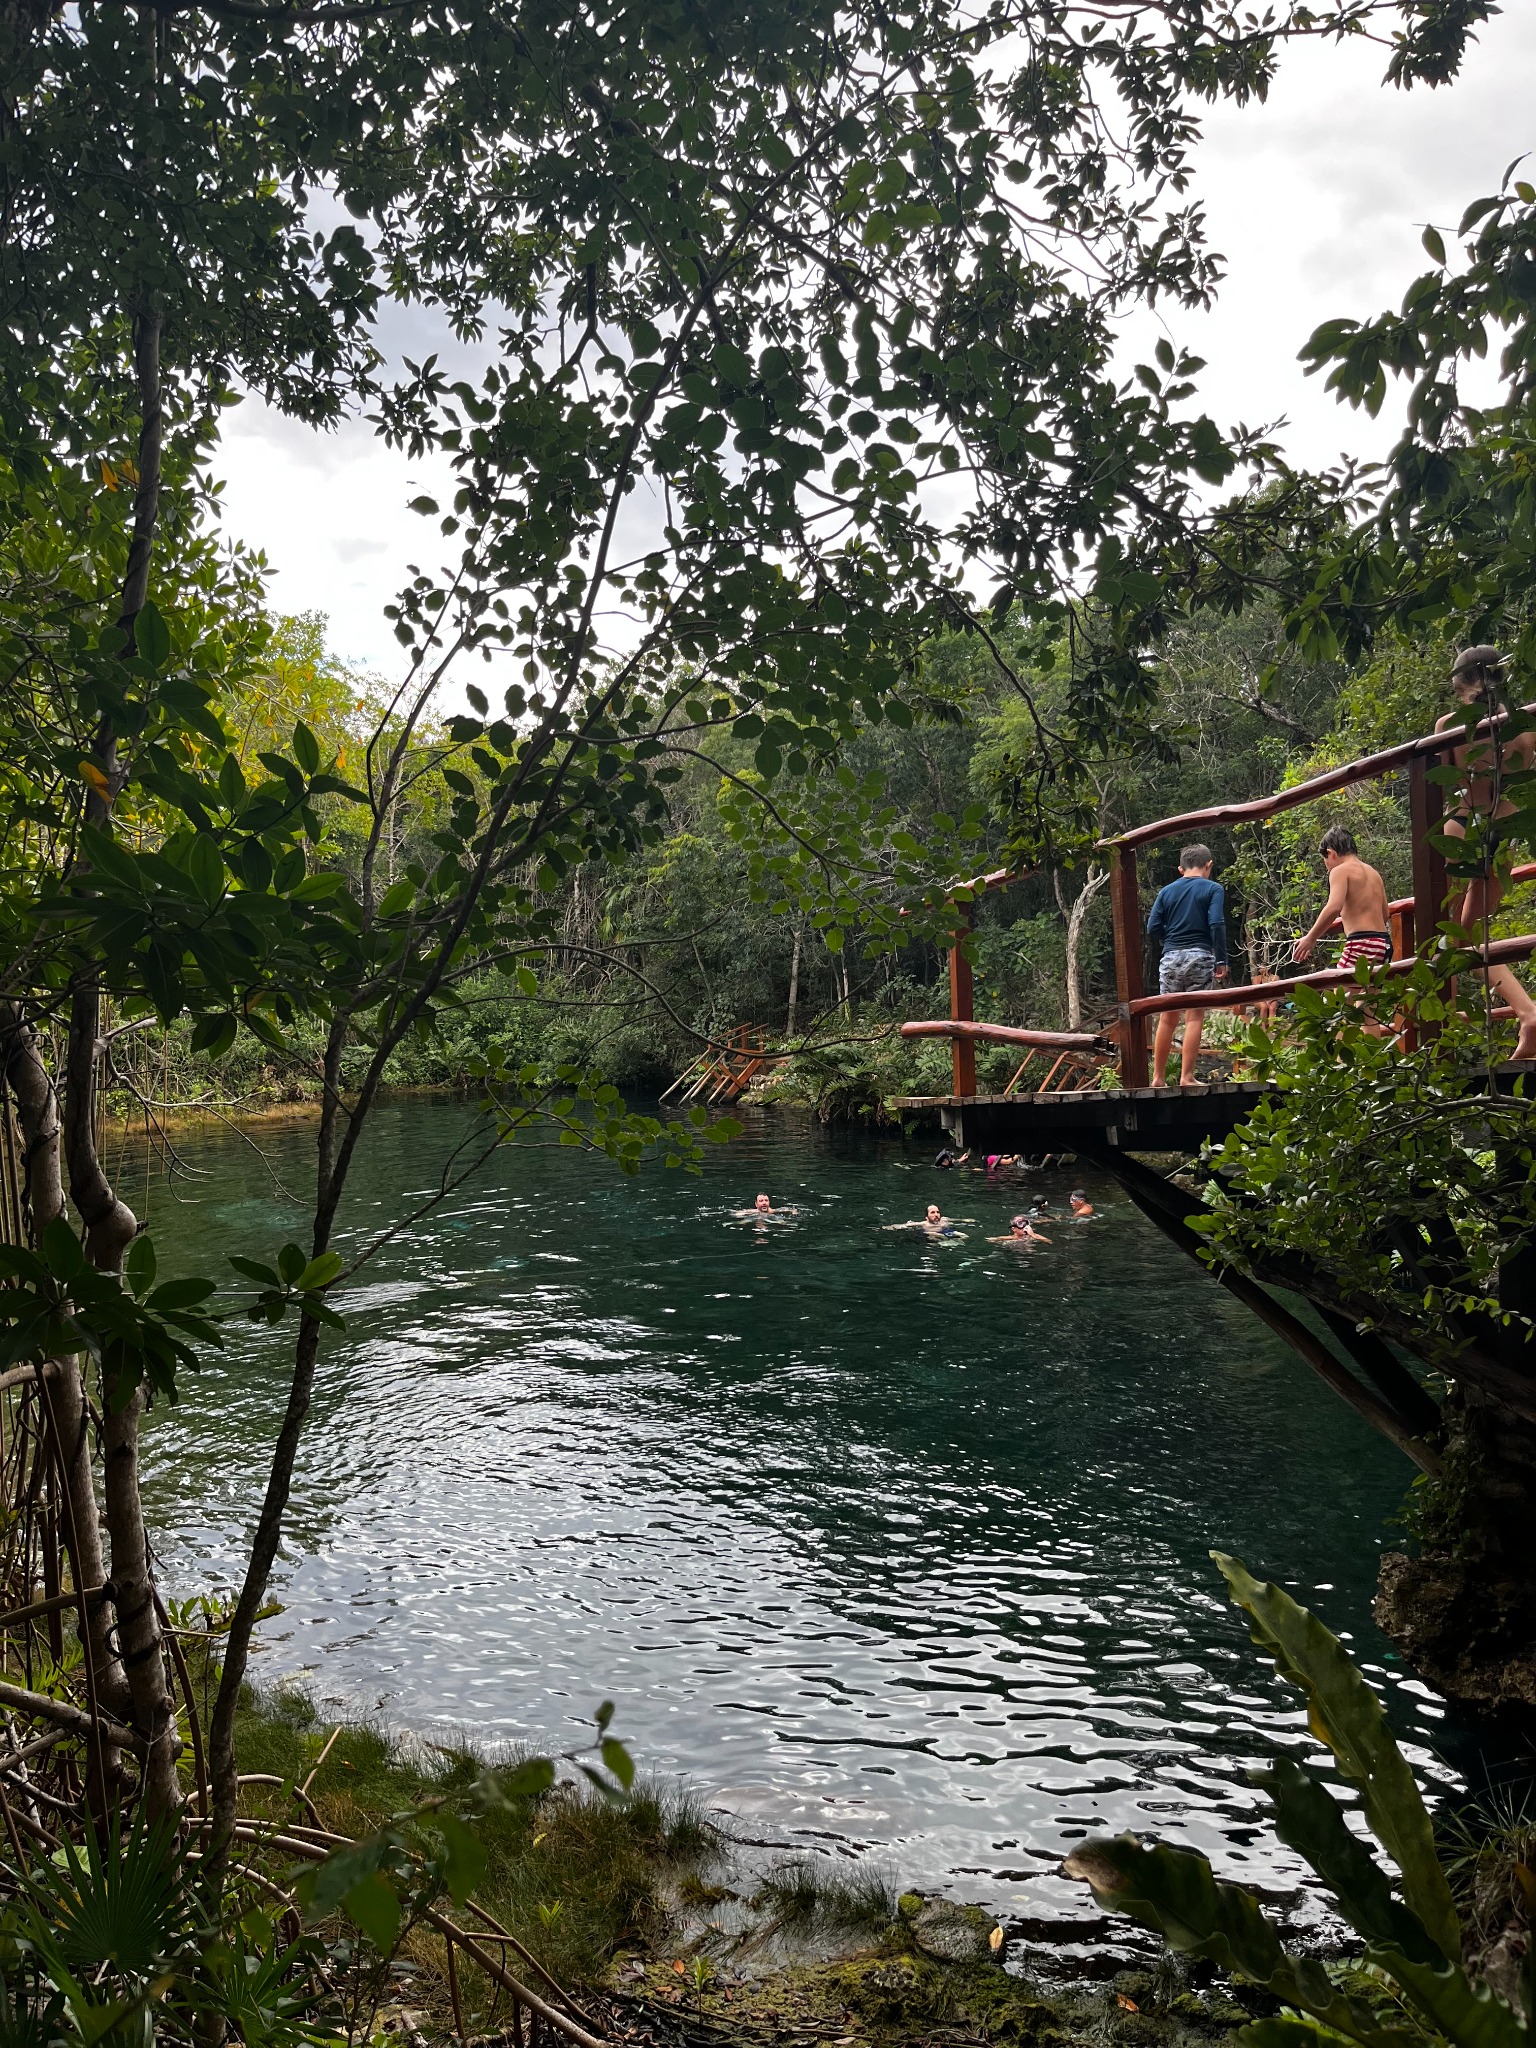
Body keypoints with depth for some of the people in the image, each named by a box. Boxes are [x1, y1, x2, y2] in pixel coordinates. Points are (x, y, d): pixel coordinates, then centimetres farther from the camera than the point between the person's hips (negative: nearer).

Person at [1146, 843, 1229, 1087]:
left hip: (1171, 957, 3)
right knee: (1194, 1018, -1)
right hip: (1200, 956, -3)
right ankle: (1186, 1077, -5)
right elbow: (1217, 924, -12)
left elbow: (1152, 929, 4)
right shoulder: (1213, 889, 1)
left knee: (1166, 1019, 9)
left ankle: (1157, 1078, 13)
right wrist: (1221, 961, -8)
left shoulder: (1167, 891, 10)